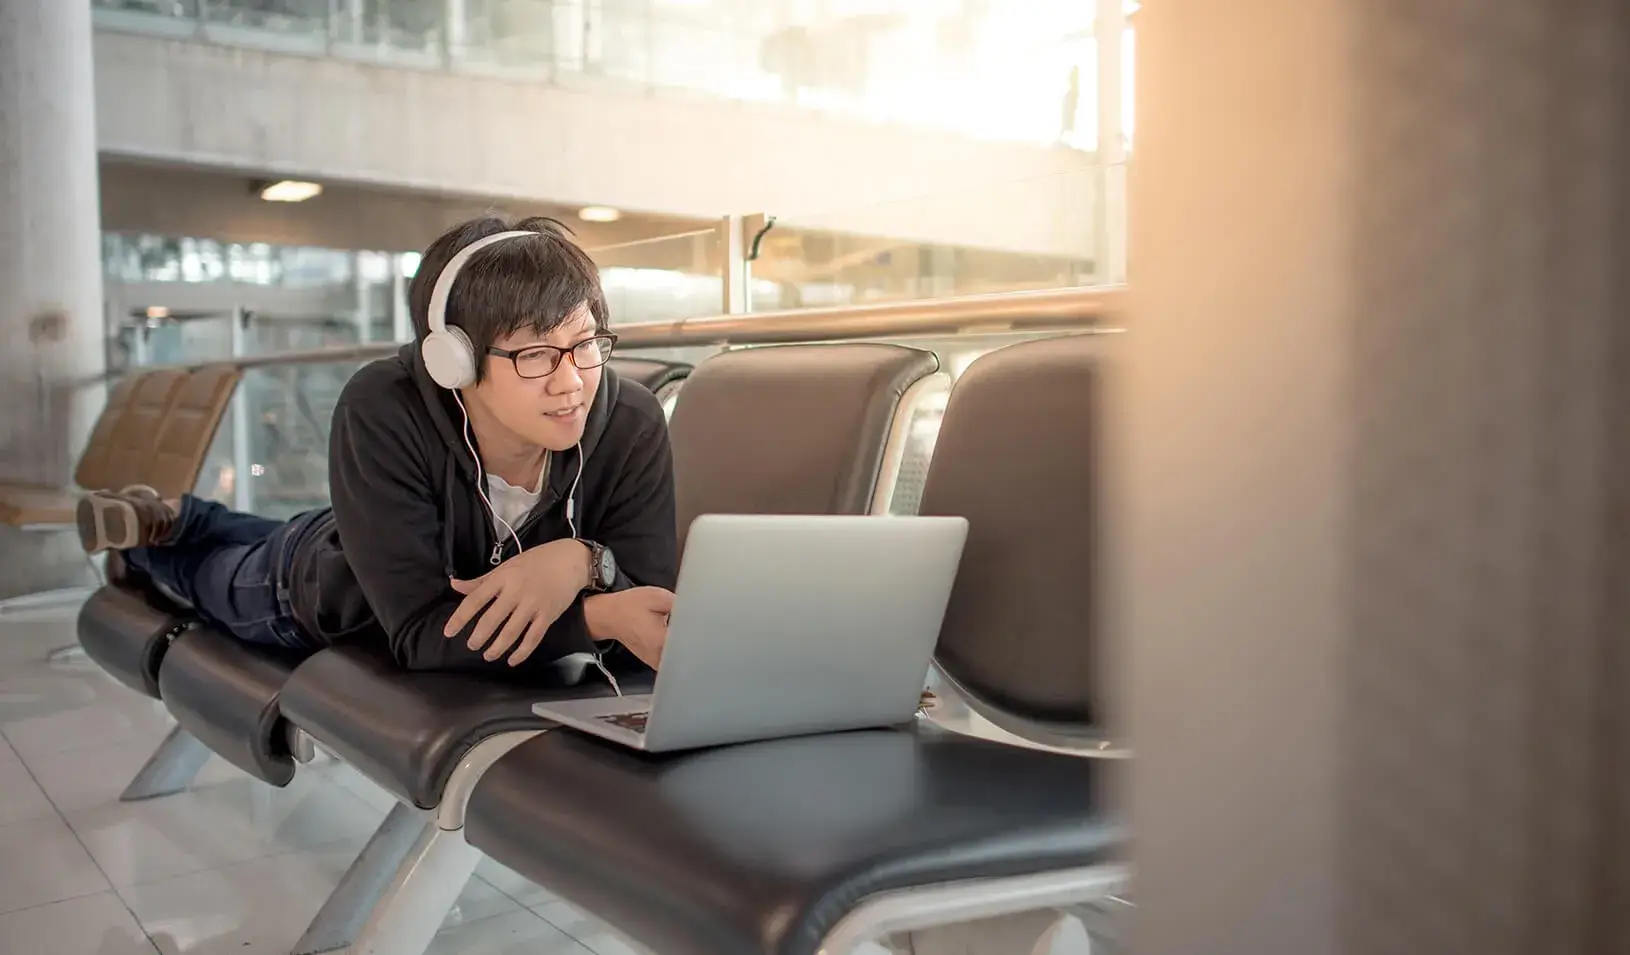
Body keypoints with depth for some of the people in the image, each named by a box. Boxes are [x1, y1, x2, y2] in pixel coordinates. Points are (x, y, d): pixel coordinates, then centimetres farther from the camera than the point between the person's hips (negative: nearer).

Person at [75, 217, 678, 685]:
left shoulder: (631, 426, -37)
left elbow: (652, 634, -34)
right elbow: (421, 632, -45)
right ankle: (160, 528, 62)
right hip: (330, 587, -4)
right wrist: (599, 616, -58)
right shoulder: (383, 413, -43)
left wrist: (585, 562, -54)